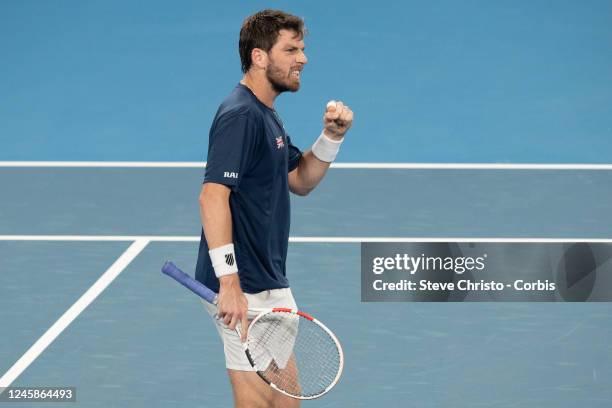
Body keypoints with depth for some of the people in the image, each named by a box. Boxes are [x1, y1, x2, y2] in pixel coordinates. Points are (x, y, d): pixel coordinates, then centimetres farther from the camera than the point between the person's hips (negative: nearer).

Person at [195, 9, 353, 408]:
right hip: (244, 291, -11)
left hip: (269, 285, 11)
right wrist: (229, 280, -31)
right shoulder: (240, 116, -17)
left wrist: (332, 136, 6)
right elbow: (213, 196, -26)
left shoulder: (267, 115, 16)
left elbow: (300, 180, 23)